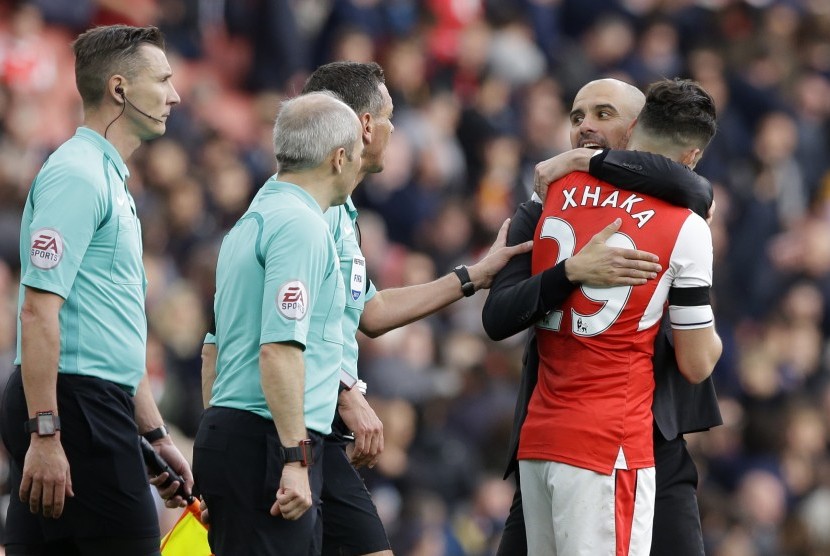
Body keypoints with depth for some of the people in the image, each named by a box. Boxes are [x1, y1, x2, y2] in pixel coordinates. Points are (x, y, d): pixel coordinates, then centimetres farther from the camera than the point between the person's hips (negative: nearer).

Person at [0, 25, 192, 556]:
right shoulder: (77, 175, -11)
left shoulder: (109, 180, 22)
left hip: (98, 405, 10)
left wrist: (158, 437, 27)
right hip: (75, 405, -10)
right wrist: (44, 435, -24)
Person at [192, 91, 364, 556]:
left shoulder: (252, 221, 19)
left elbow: (219, 342, 24)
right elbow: (279, 348, -21)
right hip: (268, 443, -10)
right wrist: (295, 460, -22)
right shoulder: (300, 225, -12)